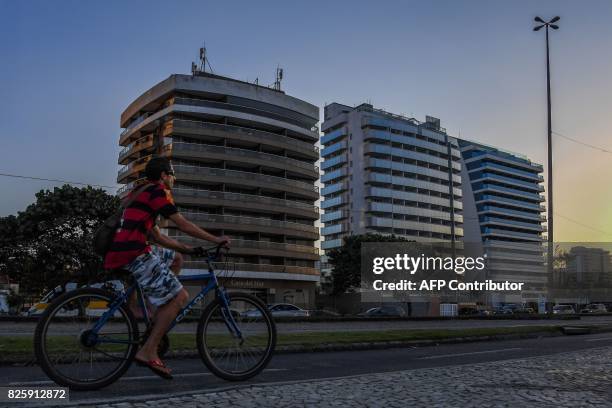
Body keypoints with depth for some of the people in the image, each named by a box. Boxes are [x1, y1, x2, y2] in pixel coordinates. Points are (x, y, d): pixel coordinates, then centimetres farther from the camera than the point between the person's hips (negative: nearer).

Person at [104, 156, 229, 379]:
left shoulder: (143, 194, 26)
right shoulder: (157, 191, -3)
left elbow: (157, 237, 25)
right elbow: (184, 225, -6)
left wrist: (188, 249, 23)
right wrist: (216, 239, 4)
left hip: (123, 252, 10)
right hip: (134, 256, -10)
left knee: (176, 258, 24)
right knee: (180, 297, -7)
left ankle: (162, 313, 14)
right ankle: (148, 352, -8)